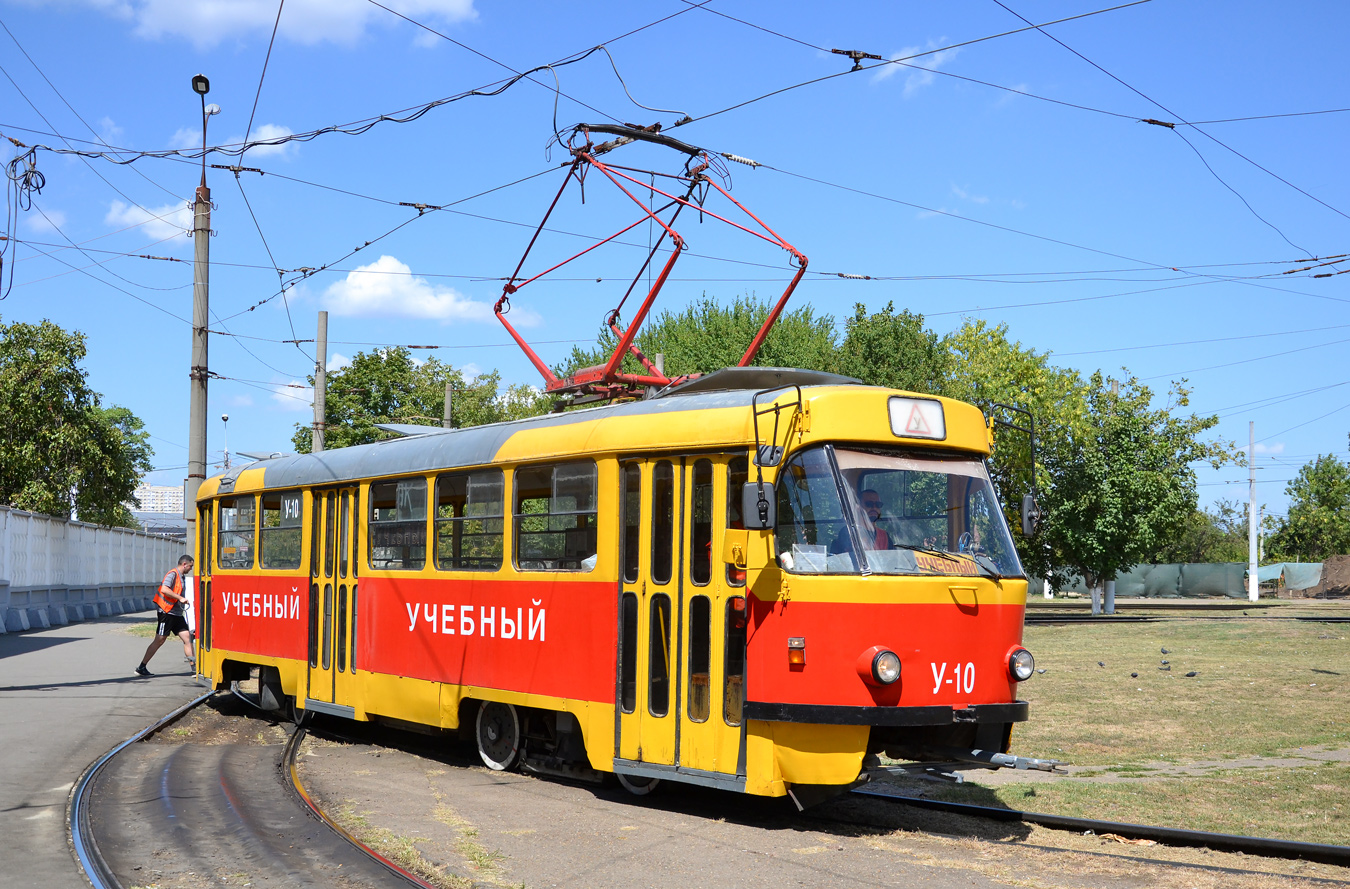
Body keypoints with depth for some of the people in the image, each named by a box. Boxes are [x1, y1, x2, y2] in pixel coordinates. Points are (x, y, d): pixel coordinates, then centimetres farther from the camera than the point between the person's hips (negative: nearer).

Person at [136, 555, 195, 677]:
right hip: (167, 612, -9)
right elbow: (164, 589, -25)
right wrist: (180, 598, -23)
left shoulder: (182, 577, 17)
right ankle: (141, 668, 5)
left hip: (177, 614, 9)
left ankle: (194, 667, -1)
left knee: (187, 638, 0)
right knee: (159, 640, -4)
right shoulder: (173, 574, -11)